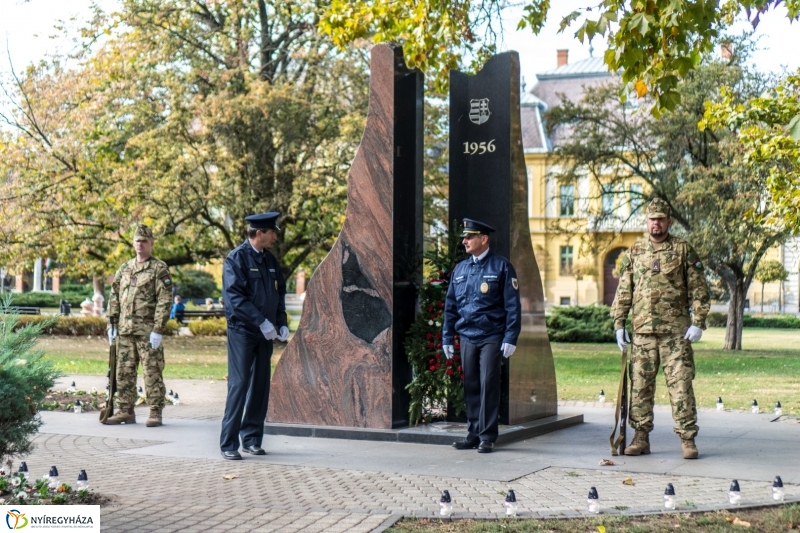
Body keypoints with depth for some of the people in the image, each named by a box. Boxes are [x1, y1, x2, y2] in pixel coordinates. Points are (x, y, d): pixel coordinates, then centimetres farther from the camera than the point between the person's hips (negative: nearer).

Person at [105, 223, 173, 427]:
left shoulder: (159, 268, -3)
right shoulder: (124, 268, 15)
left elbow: (165, 301, -9)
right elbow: (114, 297, 18)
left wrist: (158, 330, -15)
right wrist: (111, 324, 9)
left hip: (147, 331, -6)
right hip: (125, 330, 6)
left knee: (152, 373, -3)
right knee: (124, 372, 9)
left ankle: (155, 413, 3)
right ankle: (126, 411, 17)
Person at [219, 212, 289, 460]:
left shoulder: (270, 260, 13)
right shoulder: (236, 259, -9)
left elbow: (279, 294, 18)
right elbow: (234, 297, -16)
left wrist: (281, 323, 4)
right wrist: (261, 322, -20)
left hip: (265, 333, 7)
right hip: (242, 331, -7)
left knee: (261, 386, 8)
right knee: (239, 384, -8)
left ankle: (252, 439, 18)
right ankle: (228, 444, -2)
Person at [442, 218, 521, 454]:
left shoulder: (501, 266, -2)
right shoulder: (460, 269, 13)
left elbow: (512, 305, -4)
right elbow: (450, 306, 16)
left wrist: (510, 338, -11)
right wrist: (447, 337, 11)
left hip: (491, 338, -5)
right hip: (467, 337, 5)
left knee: (488, 386, -4)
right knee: (470, 387, 7)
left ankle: (487, 437, 2)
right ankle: (473, 434, 16)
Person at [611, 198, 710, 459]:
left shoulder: (683, 250, 3)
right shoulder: (634, 252, 10)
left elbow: (699, 289, 2)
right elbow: (623, 291, 12)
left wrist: (698, 322, -6)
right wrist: (619, 324, 6)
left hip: (676, 331, -3)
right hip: (642, 331, 3)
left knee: (681, 385, -3)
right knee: (640, 386, 5)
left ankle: (687, 439, 3)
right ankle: (641, 437, 14)